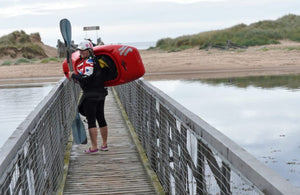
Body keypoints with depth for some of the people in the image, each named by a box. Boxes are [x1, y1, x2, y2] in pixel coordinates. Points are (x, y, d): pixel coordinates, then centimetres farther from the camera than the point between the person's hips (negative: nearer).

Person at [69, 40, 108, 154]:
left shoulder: (88, 62, -15)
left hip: (90, 95, -9)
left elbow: (86, 79, -24)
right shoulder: (96, 60, 13)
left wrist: (73, 75, -10)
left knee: (91, 120, -4)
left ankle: (94, 147, -3)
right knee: (101, 118, 15)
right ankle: (104, 145, 23)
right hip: (100, 93, 9)